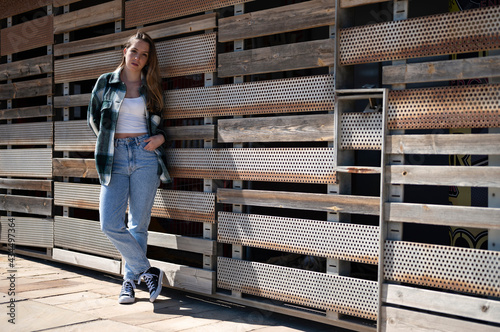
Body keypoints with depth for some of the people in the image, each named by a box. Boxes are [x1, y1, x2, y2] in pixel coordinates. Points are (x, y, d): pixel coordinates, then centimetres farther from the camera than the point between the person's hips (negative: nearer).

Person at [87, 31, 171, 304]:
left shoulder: (151, 87, 11)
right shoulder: (106, 82, 8)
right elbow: (93, 119, 18)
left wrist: (160, 138, -1)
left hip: (145, 157, 0)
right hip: (115, 158, 0)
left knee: (139, 225, 2)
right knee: (110, 225, -10)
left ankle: (130, 281, 17)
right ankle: (148, 271, 5)